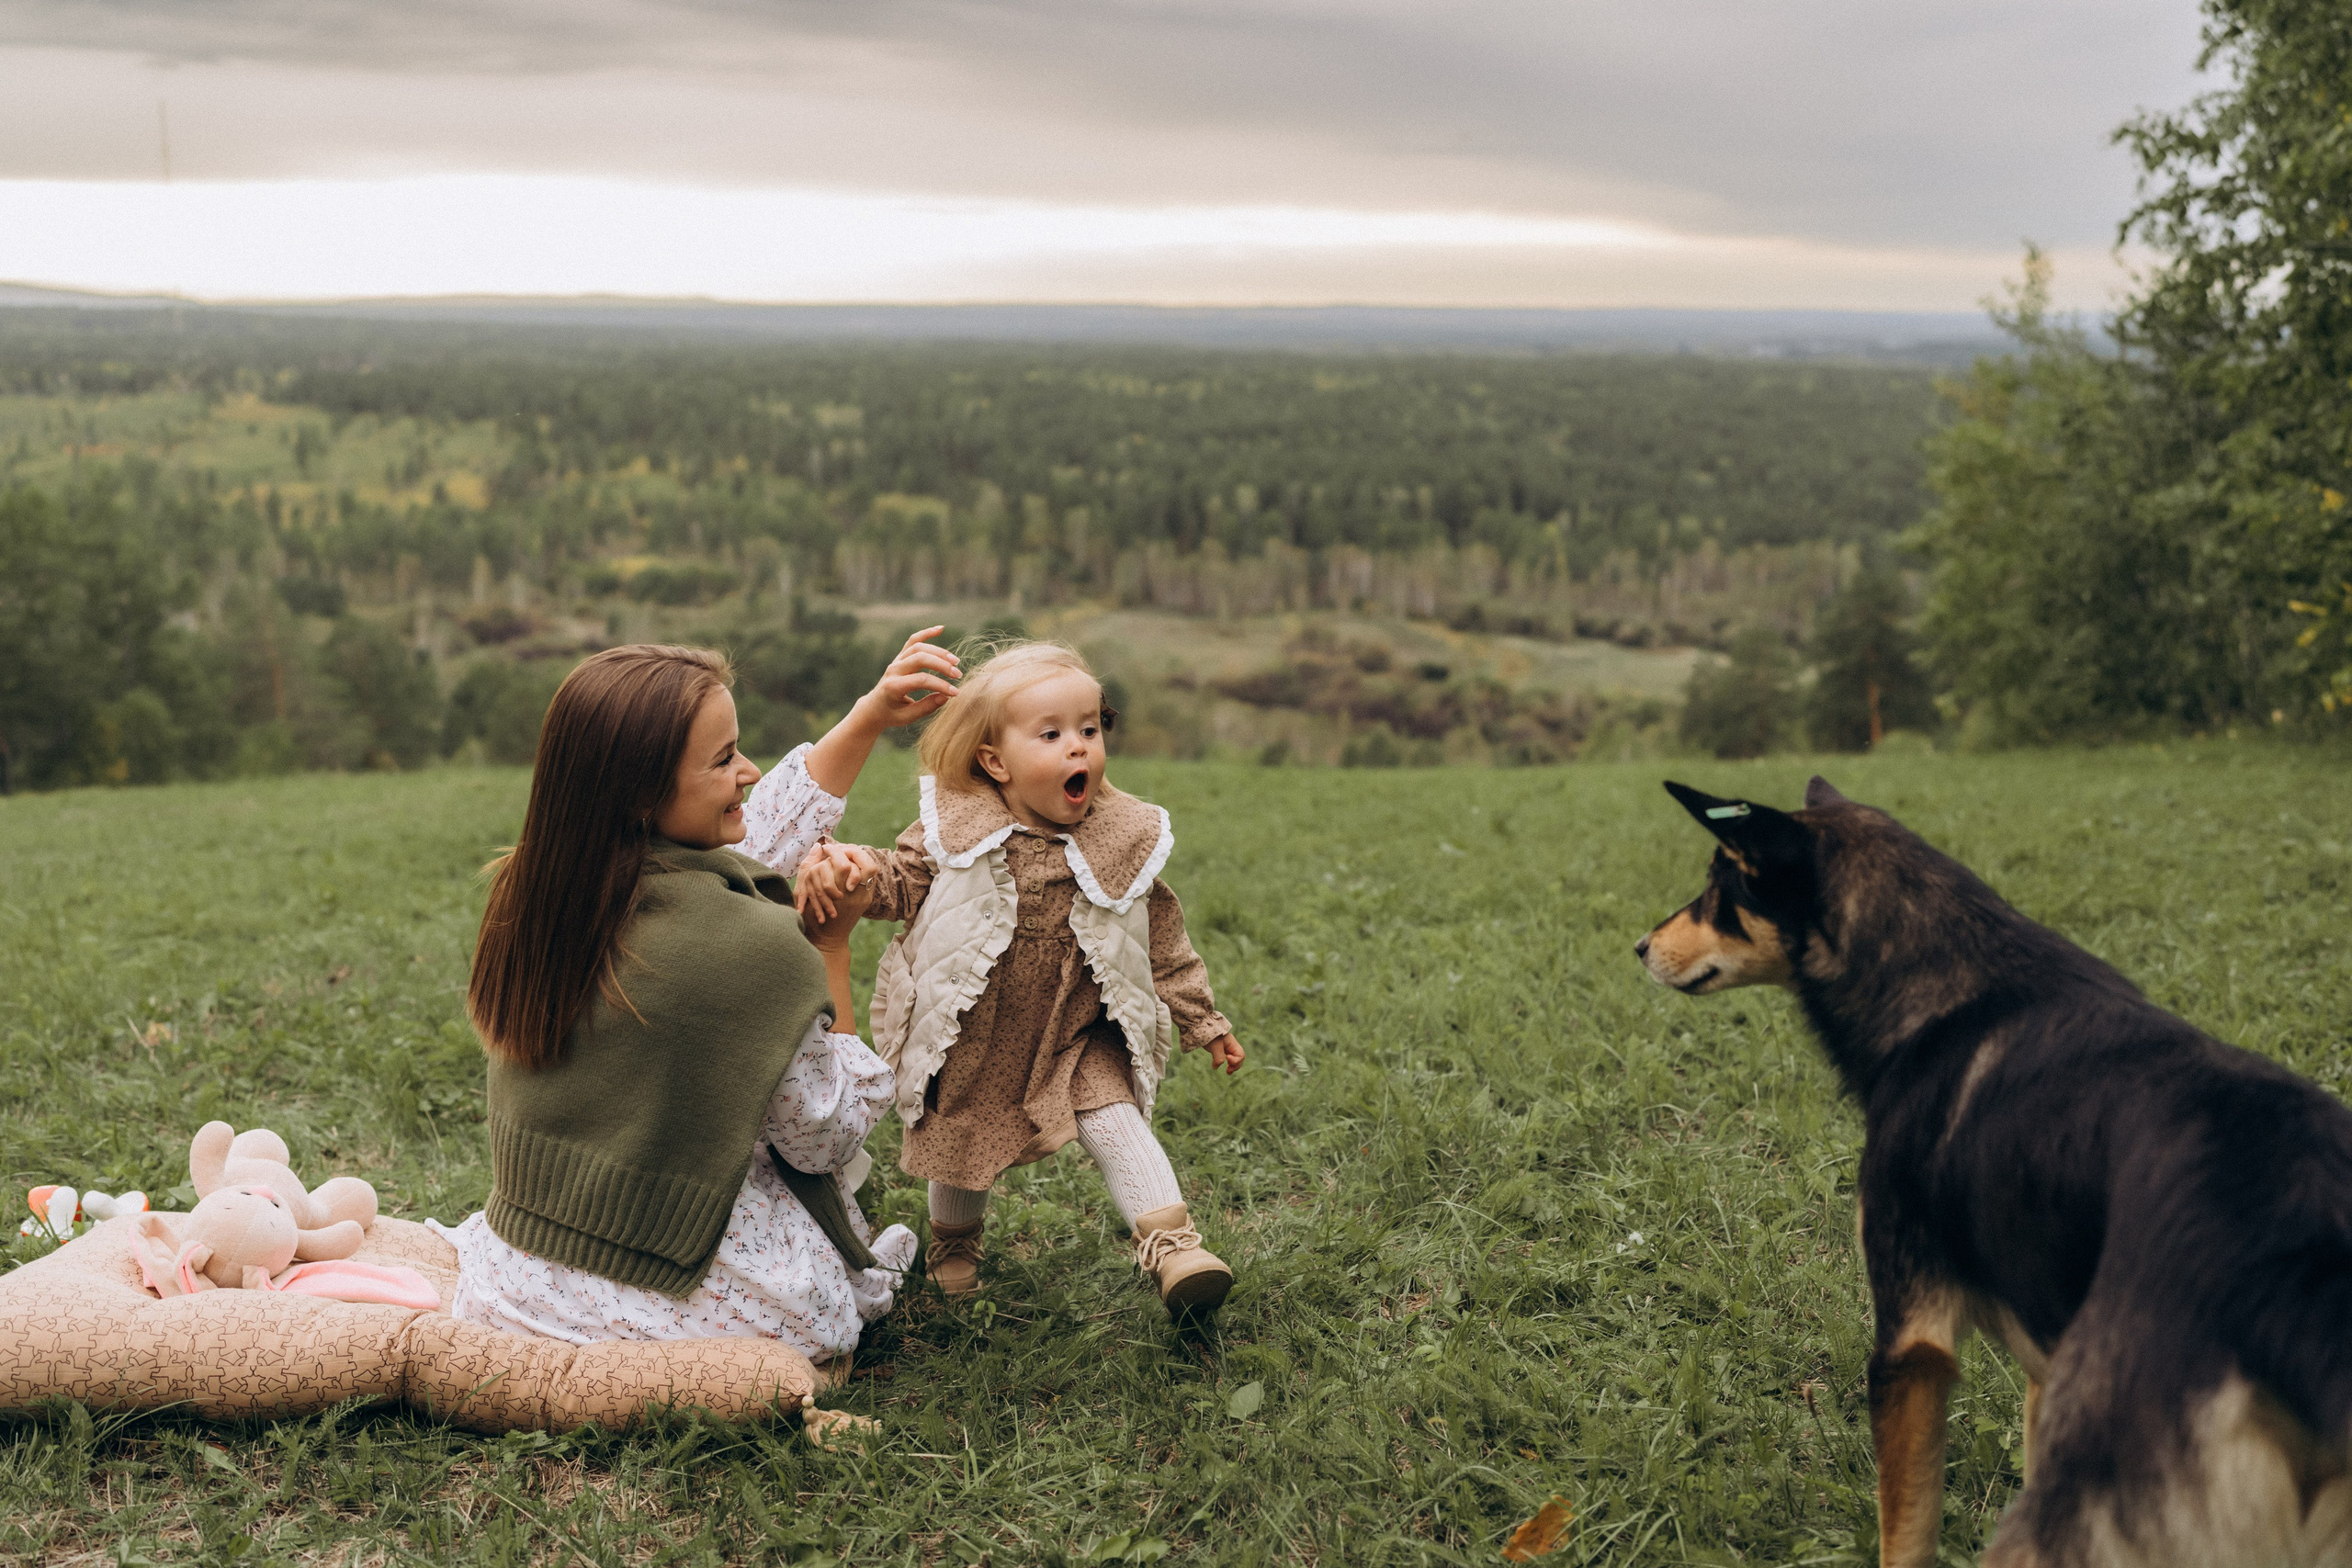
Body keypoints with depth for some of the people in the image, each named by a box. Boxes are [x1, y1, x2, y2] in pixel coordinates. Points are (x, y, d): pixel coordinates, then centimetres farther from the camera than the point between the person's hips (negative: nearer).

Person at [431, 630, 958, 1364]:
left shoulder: (541, 887, -6)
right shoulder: (757, 946, -27)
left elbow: (744, 843, 11)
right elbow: (826, 1139, -10)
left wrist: (869, 717, 13)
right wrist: (833, 941, -8)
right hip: (678, 1312, -6)